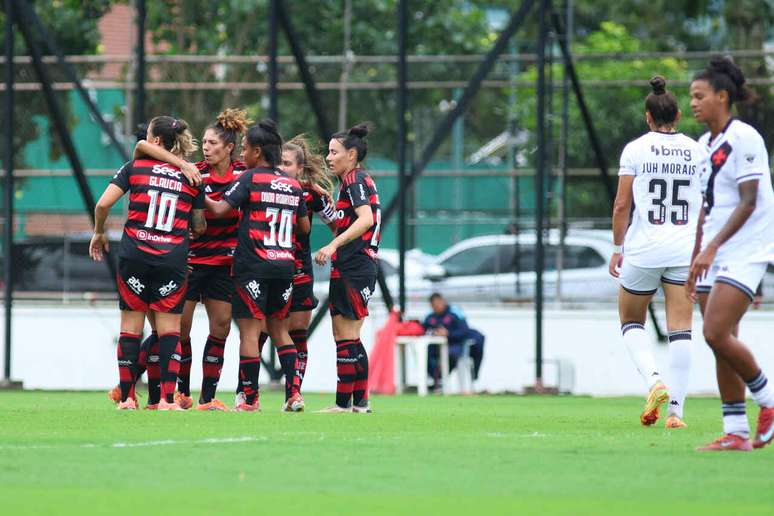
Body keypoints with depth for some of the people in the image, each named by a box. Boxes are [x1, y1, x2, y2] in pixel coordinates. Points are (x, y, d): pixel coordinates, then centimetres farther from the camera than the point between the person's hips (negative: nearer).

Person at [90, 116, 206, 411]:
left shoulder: (135, 168, 1)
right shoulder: (192, 178, 5)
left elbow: (103, 204, -5)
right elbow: (199, 227, 9)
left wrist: (98, 233, 12)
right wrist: (194, 233, 32)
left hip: (134, 257, 0)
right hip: (173, 260, 0)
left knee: (131, 327, 6)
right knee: (169, 329, 4)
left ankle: (126, 397, 5)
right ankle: (167, 399, -5)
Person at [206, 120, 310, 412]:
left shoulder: (250, 178, -6)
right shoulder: (293, 185, 11)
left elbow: (220, 209, -14)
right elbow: (304, 226, 18)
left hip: (253, 265, -6)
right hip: (285, 265, 6)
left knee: (249, 330, -1)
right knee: (279, 329, 14)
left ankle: (250, 399, -1)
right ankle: (294, 394, 3)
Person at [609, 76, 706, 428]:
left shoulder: (635, 150, -3)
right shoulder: (697, 151, 5)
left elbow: (622, 205, -5)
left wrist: (617, 247, 5)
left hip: (643, 250, -2)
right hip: (685, 250, 2)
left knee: (631, 322, 15)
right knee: (680, 329, 2)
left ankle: (653, 380, -9)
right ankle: (676, 409, -5)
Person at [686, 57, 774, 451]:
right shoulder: (703, 145, 14)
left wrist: (712, 246, -23)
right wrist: (696, 259, 20)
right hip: (713, 255, 8)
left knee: (717, 333, -18)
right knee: (719, 342, 2)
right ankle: (736, 433, 4)